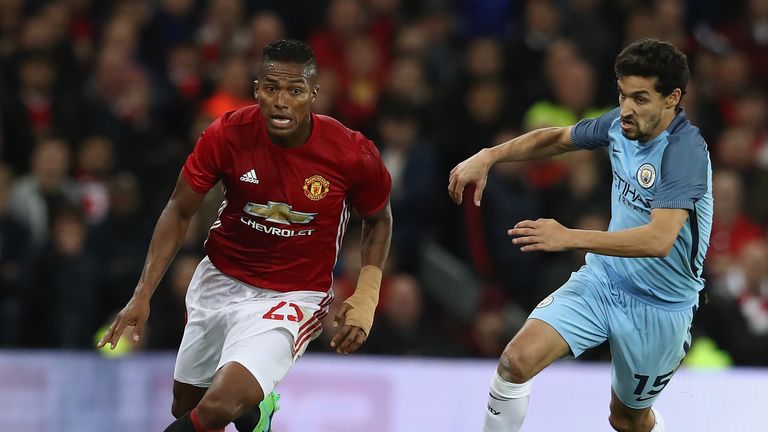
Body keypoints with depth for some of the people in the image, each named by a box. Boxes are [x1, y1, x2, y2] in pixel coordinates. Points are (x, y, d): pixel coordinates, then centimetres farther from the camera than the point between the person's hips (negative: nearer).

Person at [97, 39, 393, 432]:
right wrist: (143, 294, -12)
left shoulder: (352, 155, -20)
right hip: (218, 282, 4)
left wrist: (365, 299, -11)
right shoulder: (227, 134, -17)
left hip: (290, 297, -4)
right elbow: (179, 212, -4)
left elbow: (378, 219, 1)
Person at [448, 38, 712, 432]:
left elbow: (659, 239, -39)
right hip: (603, 279, 5)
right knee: (518, 360, -16)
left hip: (658, 309, -5)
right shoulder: (622, 123, -5)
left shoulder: (685, 151, -27)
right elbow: (557, 138, 15)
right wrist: (489, 156, 1)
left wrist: (569, 238, -44)